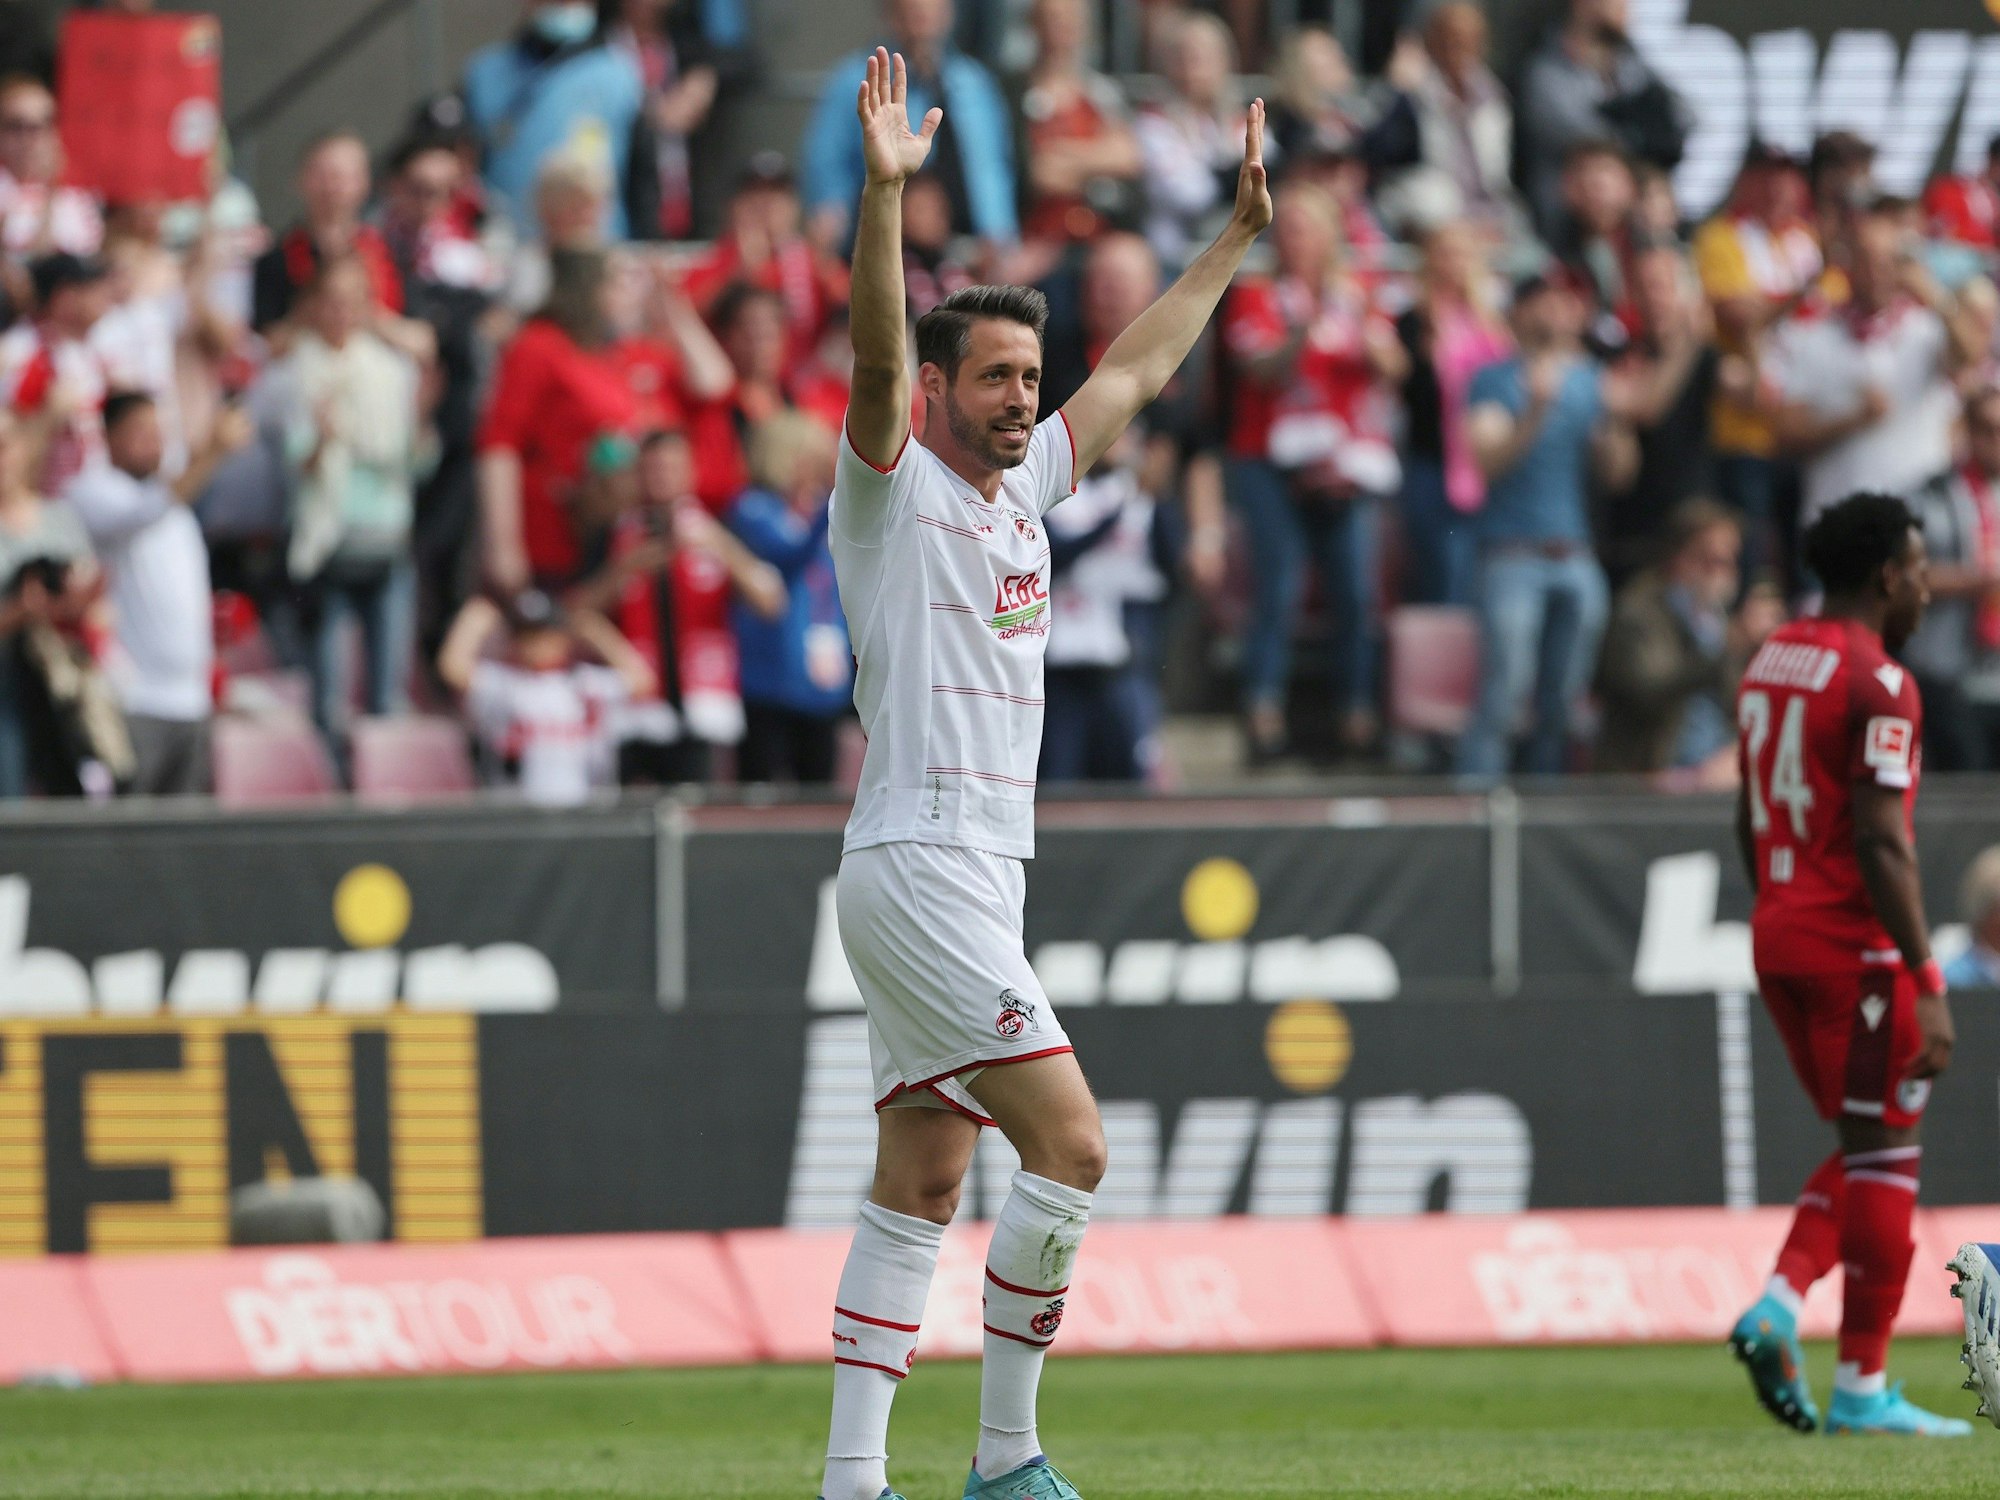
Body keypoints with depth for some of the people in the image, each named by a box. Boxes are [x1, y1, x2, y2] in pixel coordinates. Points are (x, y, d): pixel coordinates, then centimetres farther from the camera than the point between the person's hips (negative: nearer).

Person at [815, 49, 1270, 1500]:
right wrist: (884, 194, -37)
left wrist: (1240, 234, 31)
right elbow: (878, 360, -24)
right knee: (1069, 1143, -13)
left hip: (976, 875, 9)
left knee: (922, 1186, 6)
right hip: (918, 869, -9)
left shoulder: (1025, 488, 16)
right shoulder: (895, 490, -6)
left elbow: (1139, 367, 28)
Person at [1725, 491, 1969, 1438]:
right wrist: (1926, 985, -20)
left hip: (1780, 934, 8)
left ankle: (1779, 1306, -2)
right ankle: (1862, 1389, 2)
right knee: (1885, 1157, 0)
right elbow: (1881, 842, -20)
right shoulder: (1876, 683, -15)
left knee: (1865, 1152, 17)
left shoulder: (1769, 664, 12)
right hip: (1858, 944, -8)